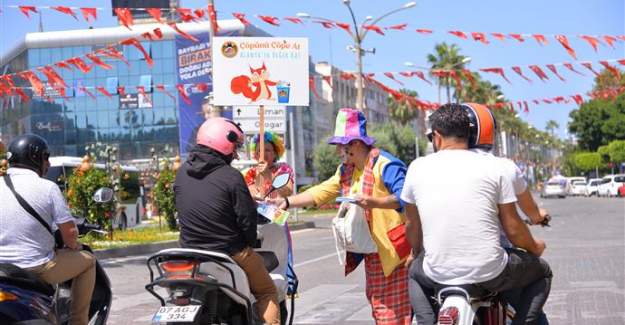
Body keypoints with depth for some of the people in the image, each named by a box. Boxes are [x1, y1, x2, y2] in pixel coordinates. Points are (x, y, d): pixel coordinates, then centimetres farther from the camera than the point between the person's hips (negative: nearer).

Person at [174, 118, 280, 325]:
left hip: (189, 253, 5)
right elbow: (247, 219, -13)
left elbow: (180, 208, 12)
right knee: (267, 292, 13)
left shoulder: (182, 172, 2)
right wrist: (250, 244, 6)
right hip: (230, 255, -5)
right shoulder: (231, 177, -15)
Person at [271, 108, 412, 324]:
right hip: (373, 252, 9)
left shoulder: (385, 165, -15)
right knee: (377, 303, 16)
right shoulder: (346, 170, 14)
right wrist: (287, 202, 7)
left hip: (392, 248, -9)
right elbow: (320, 193, 15)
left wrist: (373, 202, -37)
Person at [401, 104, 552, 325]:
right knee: (542, 272, 26)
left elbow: (412, 226, 12)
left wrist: (417, 254, 33)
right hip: (489, 273, -1)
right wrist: (535, 247, 22)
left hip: (439, 275, 2)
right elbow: (513, 229, 0)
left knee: (415, 273, 36)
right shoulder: (492, 167, -2)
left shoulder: (418, 167, 2)